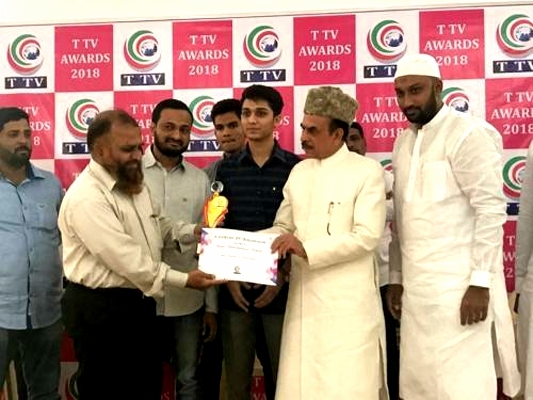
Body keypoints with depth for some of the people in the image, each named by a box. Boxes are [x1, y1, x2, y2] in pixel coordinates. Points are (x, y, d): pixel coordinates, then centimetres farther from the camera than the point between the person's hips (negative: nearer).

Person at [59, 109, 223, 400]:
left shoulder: (133, 183, 7)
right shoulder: (86, 198, -23)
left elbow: (158, 227, 17)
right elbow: (128, 260, -26)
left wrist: (194, 232, -3)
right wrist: (184, 280, -22)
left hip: (139, 302, 9)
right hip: (100, 310, -9)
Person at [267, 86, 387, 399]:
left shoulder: (368, 171, -5)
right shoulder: (299, 172, 14)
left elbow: (367, 237, -14)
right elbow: (283, 227, 15)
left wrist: (307, 249, -18)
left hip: (348, 303, -5)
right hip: (303, 299, 6)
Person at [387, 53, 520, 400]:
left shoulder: (468, 133, -8)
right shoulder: (403, 141, 14)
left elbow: (491, 210, -14)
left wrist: (480, 282, -18)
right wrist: (396, 277, 14)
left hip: (459, 283, -7)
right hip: (416, 285, 7)